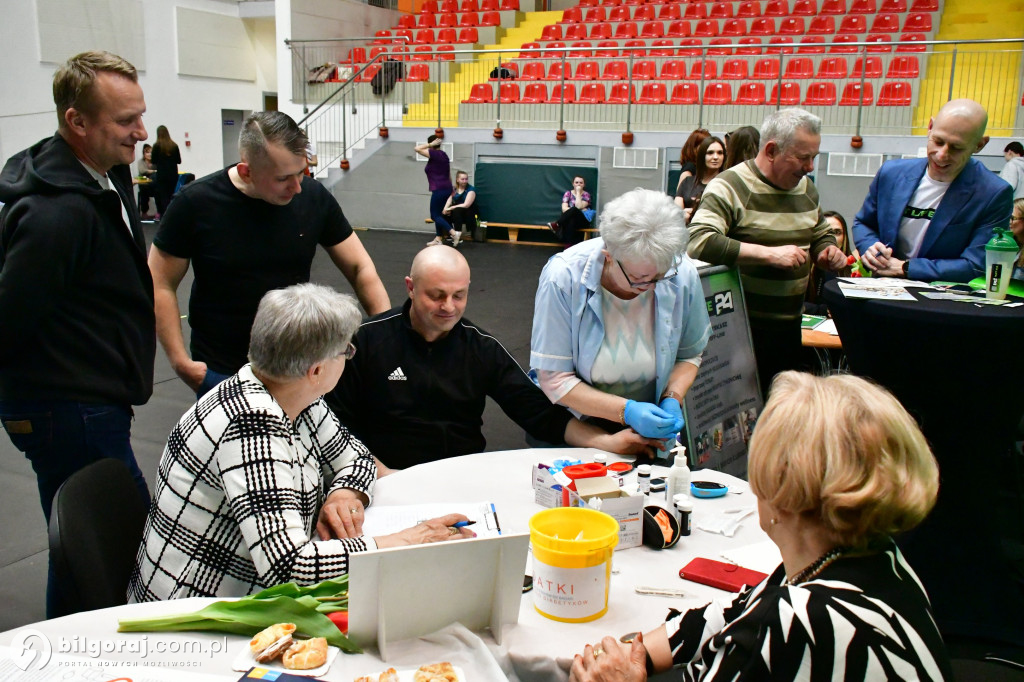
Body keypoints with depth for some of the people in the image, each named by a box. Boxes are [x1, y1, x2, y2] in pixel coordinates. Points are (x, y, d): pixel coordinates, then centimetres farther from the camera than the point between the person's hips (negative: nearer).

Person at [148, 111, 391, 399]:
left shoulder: (314, 197, -6)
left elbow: (360, 267, 1)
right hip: (222, 373, -2)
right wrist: (180, 362, -11)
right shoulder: (196, 203, -13)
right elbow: (161, 284, -5)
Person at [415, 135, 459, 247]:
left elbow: (416, 148, -15)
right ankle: (438, 239, 16)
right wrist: (451, 189, 25)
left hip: (439, 190, -9)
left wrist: (430, 145, -9)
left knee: (435, 215, -3)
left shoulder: (433, 154, -12)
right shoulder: (444, 155, 13)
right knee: (438, 214, 15)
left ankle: (454, 233, -13)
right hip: (446, 188, 9)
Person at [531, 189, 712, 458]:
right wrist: (626, 411, -26)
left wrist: (672, 399, -12)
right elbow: (554, 378, -17)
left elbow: (689, 354, 7)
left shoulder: (683, 275, -12)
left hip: (649, 428, 1)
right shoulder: (562, 278, -21)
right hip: (574, 426, 0)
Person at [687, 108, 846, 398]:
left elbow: (821, 234, 28)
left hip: (790, 326, 7)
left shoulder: (806, 188, 11)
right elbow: (698, 241, -28)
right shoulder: (731, 186, -13)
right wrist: (770, 254, -29)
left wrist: (827, 251, 3)